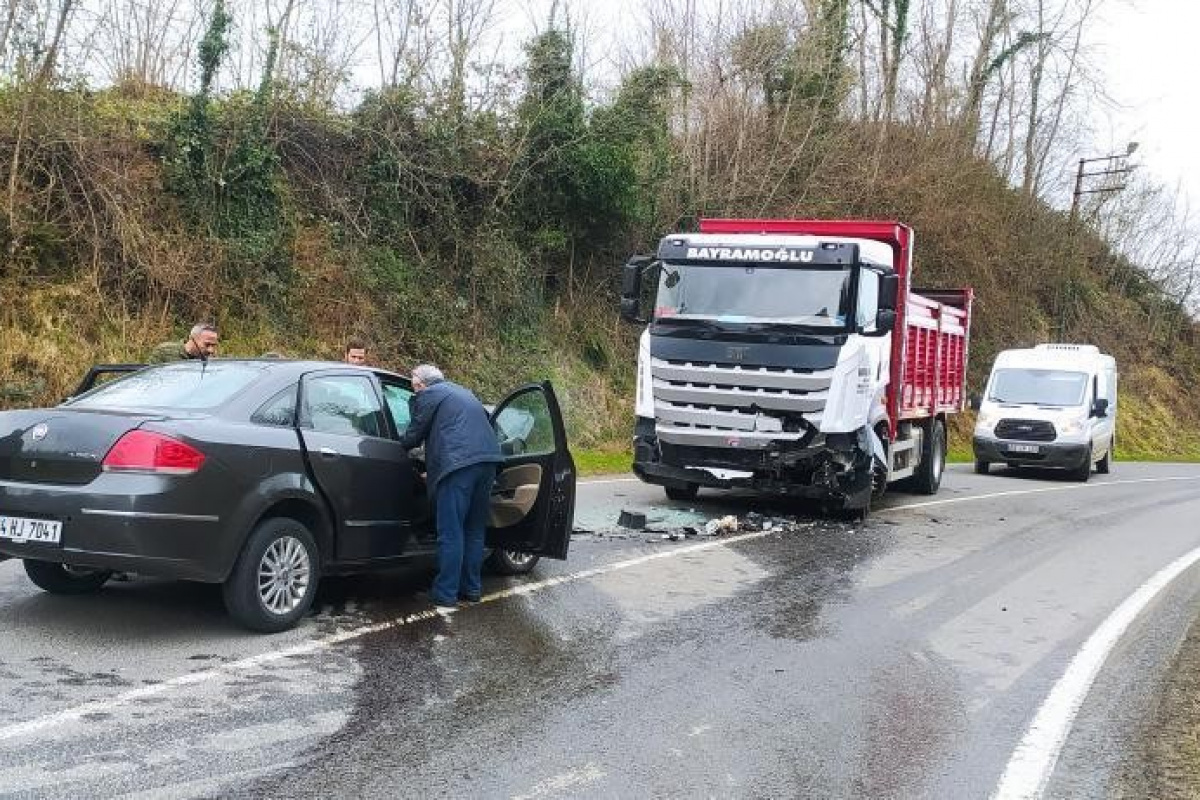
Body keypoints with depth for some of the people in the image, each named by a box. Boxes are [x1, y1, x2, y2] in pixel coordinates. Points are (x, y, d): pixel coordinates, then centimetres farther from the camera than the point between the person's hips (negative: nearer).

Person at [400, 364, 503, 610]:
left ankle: (446, 594, 1)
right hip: (487, 460, 8)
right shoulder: (463, 392, 29)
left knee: (451, 533, -2)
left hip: (458, 464, -8)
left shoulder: (427, 396, 5)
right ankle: (472, 588, 22)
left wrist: (399, 446, 31)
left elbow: (414, 436, 7)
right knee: (475, 530, 17)